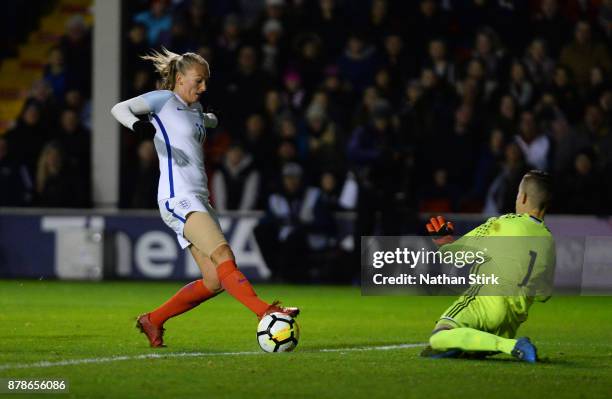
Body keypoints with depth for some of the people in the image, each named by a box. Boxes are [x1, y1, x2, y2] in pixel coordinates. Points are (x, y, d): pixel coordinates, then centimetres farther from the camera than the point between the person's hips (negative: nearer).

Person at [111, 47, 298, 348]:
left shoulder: (194, 109, 25)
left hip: (198, 200, 9)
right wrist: (136, 124, -29)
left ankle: (152, 321, 11)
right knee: (223, 255, -26)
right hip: (178, 198, -9)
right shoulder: (164, 100, 2)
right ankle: (265, 311, -39)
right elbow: (119, 108, -14)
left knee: (214, 282, 0)